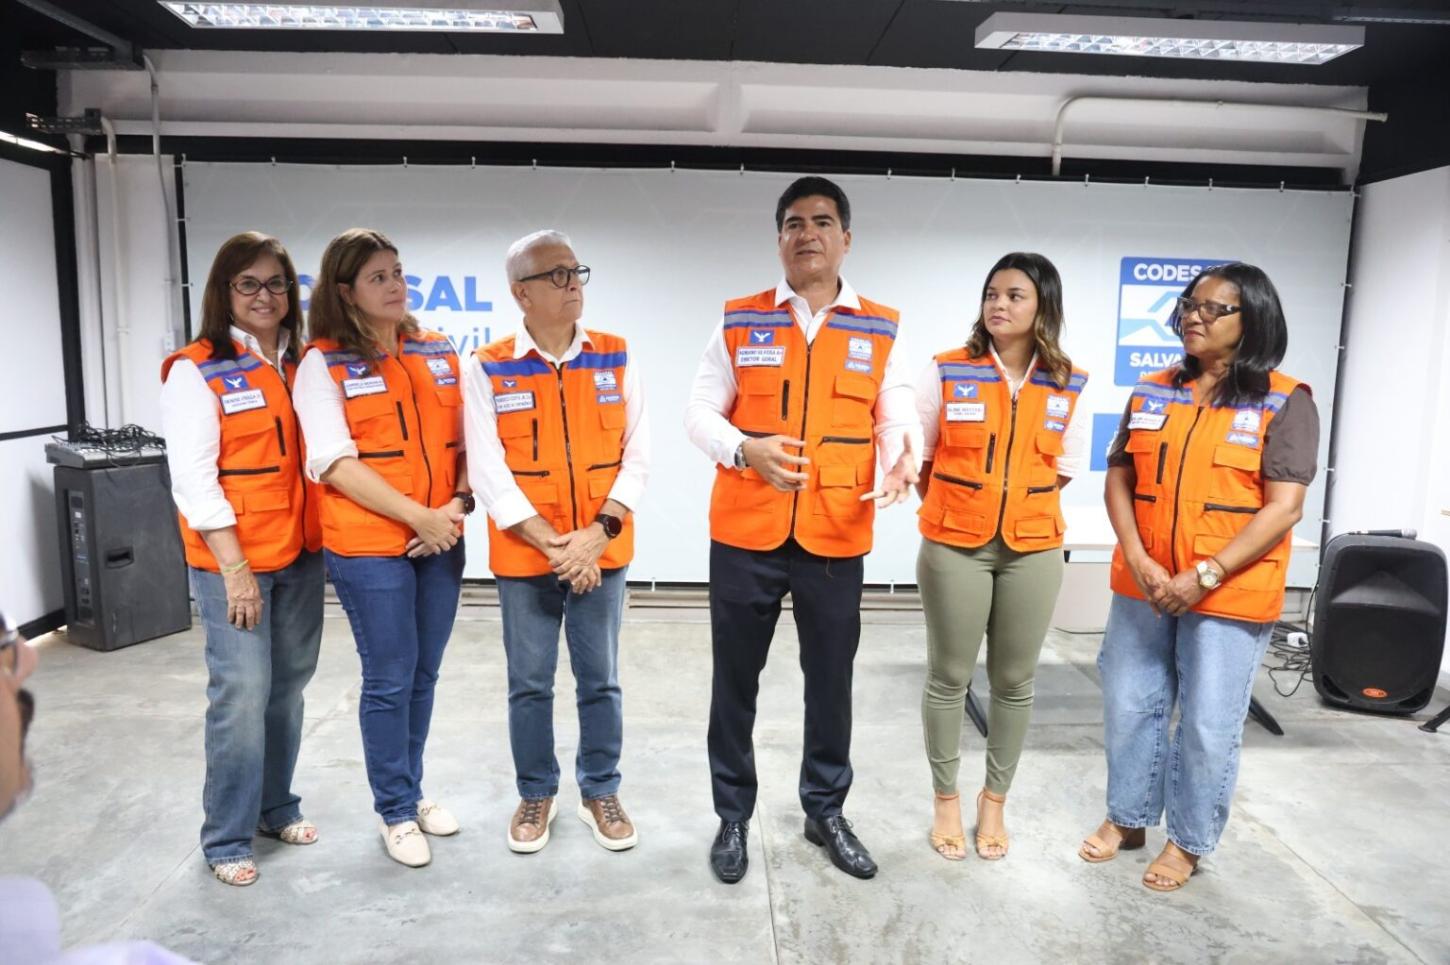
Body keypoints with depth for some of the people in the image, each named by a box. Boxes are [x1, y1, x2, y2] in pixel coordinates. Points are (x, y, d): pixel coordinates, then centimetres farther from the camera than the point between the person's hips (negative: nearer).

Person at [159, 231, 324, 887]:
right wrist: (235, 569, -15)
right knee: (242, 695, -4)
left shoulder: (303, 366, 10)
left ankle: (276, 807, 30)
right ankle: (227, 839, 12)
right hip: (233, 560, -5)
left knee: (288, 687, 13)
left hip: (301, 555, 5)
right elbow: (194, 481, -11)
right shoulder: (196, 371, -6)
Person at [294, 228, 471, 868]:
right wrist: (420, 515, -16)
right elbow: (336, 462, -12)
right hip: (368, 548, -4)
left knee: (423, 675, 14)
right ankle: (395, 812, 22)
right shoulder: (323, 364, -3)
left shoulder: (438, 354, 10)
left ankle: (411, 792, 33)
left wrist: (460, 504, -7)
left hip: (441, 543, 5)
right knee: (389, 681, 3)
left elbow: (466, 440, 10)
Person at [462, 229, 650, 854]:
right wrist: (553, 545, -15)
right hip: (524, 556, -1)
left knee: (600, 680, 12)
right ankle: (536, 794, 32)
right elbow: (489, 472, -9)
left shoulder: (616, 358, 1)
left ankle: (601, 793, 31)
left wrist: (599, 531, -12)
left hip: (602, 552, 2)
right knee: (529, 684, 11)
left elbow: (637, 453, -1)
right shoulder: (487, 370, -5)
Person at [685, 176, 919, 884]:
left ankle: (826, 811, 35)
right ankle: (733, 816, 31)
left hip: (837, 539, 1)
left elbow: (898, 417, 6)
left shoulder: (881, 330, 4)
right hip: (745, 534, 0)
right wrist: (744, 449, -18)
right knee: (735, 680, 11)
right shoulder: (739, 322, 2)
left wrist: (902, 462, -17)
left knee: (831, 681, 14)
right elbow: (700, 412, 2)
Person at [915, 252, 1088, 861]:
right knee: (949, 677, 7)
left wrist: (1017, 506, 6)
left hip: (1033, 551, 2)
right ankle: (946, 800, 25)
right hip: (954, 547, -2)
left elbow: (1064, 469, 11)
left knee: (1014, 681, 11)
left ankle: (994, 801, 29)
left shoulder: (1069, 386, 1)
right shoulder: (947, 371, -5)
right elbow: (919, 457, 3)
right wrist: (953, 510, 7)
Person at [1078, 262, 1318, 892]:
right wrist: (1139, 562, -9)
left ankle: (1188, 842, 27)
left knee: (1209, 725, 7)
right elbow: (1118, 480, 6)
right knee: (1129, 707, 14)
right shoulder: (1152, 393, 7)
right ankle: (1127, 818, 34)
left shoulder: (1285, 403, -5)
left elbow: (1284, 508, -11)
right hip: (1142, 588, 4)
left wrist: (1206, 576, -18)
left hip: (1229, 596, -4)